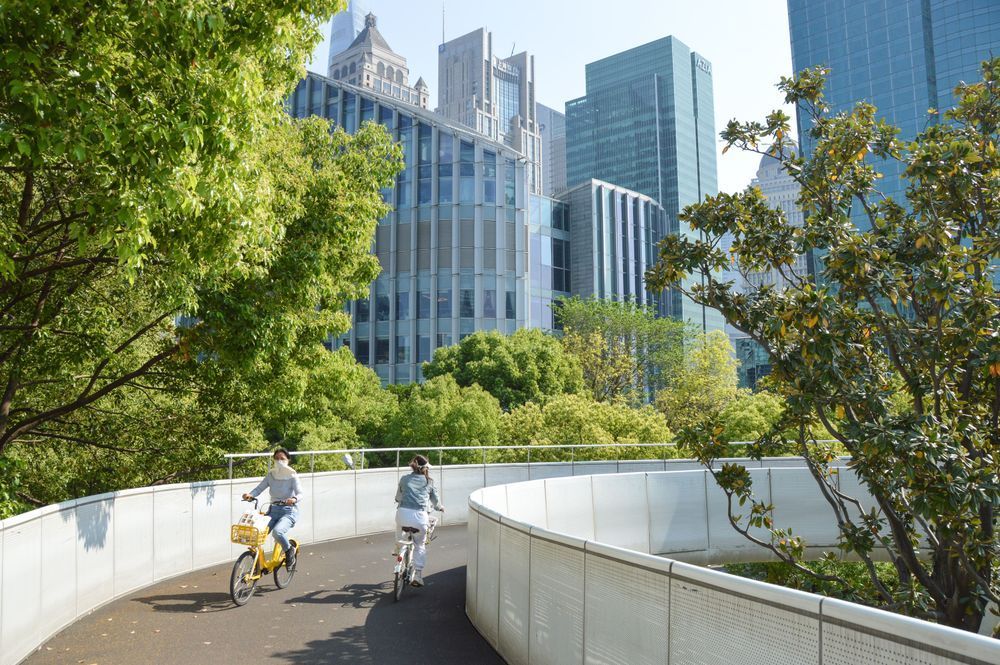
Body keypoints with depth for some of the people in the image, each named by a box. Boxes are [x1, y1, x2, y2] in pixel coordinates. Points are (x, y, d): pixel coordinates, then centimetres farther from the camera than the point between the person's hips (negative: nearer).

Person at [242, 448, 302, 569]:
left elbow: (300, 493, -15)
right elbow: (259, 488, -2)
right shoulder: (271, 475, 7)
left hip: (289, 510, -5)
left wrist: (294, 499, -37)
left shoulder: (292, 476, -6)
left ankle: (289, 550, 0)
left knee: (277, 531, -30)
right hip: (274, 509, 5)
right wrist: (250, 494, -23)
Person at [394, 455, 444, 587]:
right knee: (420, 546, 17)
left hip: (403, 513, 1)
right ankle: (417, 575, 11)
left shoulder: (404, 479, 19)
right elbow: (435, 500, 27)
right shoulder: (429, 482, 16)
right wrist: (440, 507, 49)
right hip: (419, 516, -1)